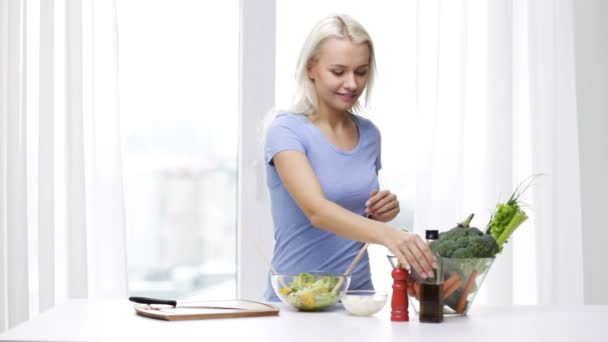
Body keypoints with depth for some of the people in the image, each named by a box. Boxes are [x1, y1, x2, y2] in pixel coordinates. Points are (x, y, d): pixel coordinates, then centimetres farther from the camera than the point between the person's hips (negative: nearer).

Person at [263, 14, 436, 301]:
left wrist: (382, 214, -2)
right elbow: (316, 211, -25)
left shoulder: (369, 134, 7)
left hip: (358, 295, 5)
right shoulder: (286, 130, -10)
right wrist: (388, 234, -39)